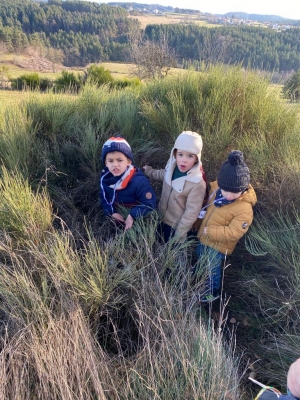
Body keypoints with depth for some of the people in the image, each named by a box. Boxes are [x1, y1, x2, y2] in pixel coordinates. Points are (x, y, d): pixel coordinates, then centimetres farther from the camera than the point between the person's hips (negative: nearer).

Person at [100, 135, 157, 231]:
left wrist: (132, 216, -34)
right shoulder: (105, 178, -11)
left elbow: (150, 204, -27)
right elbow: (103, 198, 4)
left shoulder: (138, 181, -30)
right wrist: (111, 212, -13)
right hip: (118, 222, 5)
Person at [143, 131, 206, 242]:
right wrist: (148, 170, 29)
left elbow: (191, 214, -26)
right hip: (162, 219, 6)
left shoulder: (197, 184, -32)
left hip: (177, 227, -6)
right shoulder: (171, 167, -12)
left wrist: (178, 236, -21)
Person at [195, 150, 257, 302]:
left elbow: (233, 232, -31)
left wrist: (209, 231, -29)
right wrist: (203, 212, -5)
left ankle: (212, 292, 44)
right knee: (200, 260, 32)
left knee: (212, 270, 17)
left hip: (218, 245, -7)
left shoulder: (244, 209, -33)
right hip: (203, 237, 7)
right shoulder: (216, 187, -15)